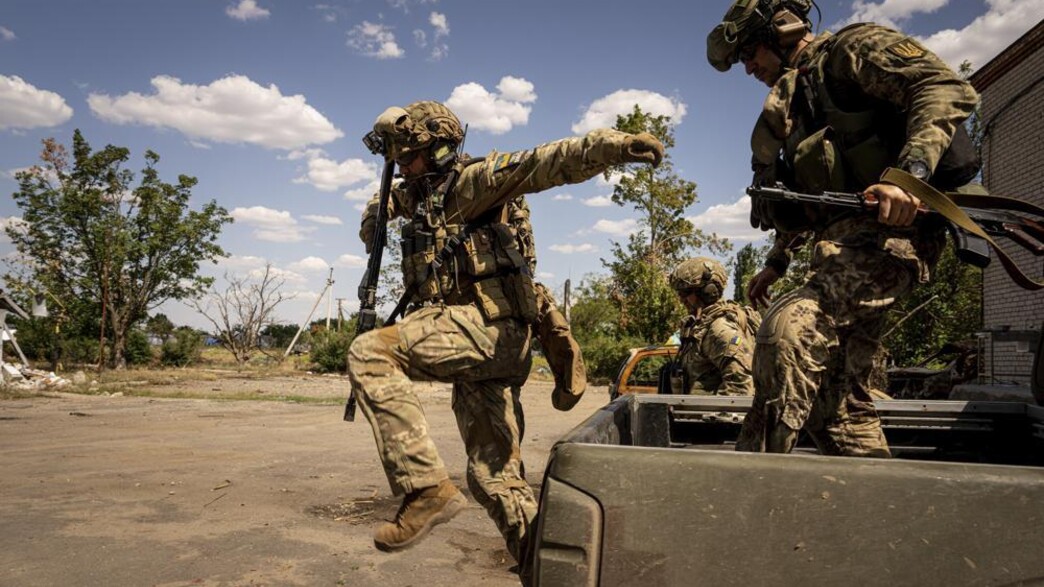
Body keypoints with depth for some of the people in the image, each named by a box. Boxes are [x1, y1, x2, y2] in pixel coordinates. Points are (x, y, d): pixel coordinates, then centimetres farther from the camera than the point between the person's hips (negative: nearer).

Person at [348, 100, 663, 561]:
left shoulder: (471, 180, -2)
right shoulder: (417, 197, 22)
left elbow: (541, 163, -19)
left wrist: (612, 144, -34)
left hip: (490, 325, -9)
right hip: (479, 340, 9)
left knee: (369, 353, -22)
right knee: (494, 474, 10)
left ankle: (426, 486, -22)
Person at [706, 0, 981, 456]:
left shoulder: (851, 48, 1)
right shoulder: (799, 95, 26)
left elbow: (949, 90, -15)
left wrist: (909, 172, -29)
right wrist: (776, 263, 30)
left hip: (887, 230, -10)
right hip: (841, 243, 10)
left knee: (787, 329, -30)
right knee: (838, 402, 7)